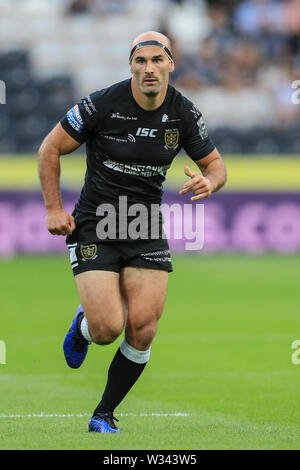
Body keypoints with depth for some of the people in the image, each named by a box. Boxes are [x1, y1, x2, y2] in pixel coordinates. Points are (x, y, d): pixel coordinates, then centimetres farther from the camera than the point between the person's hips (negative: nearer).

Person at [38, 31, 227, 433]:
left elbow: (216, 165, 10)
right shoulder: (102, 105, -13)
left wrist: (209, 181, -14)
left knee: (142, 329, -8)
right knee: (108, 328, -16)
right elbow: (50, 148, -2)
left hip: (146, 231, 3)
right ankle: (83, 324, 24)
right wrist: (54, 208, -7)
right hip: (94, 227, -3)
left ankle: (104, 415, 11)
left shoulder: (184, 114, -2)